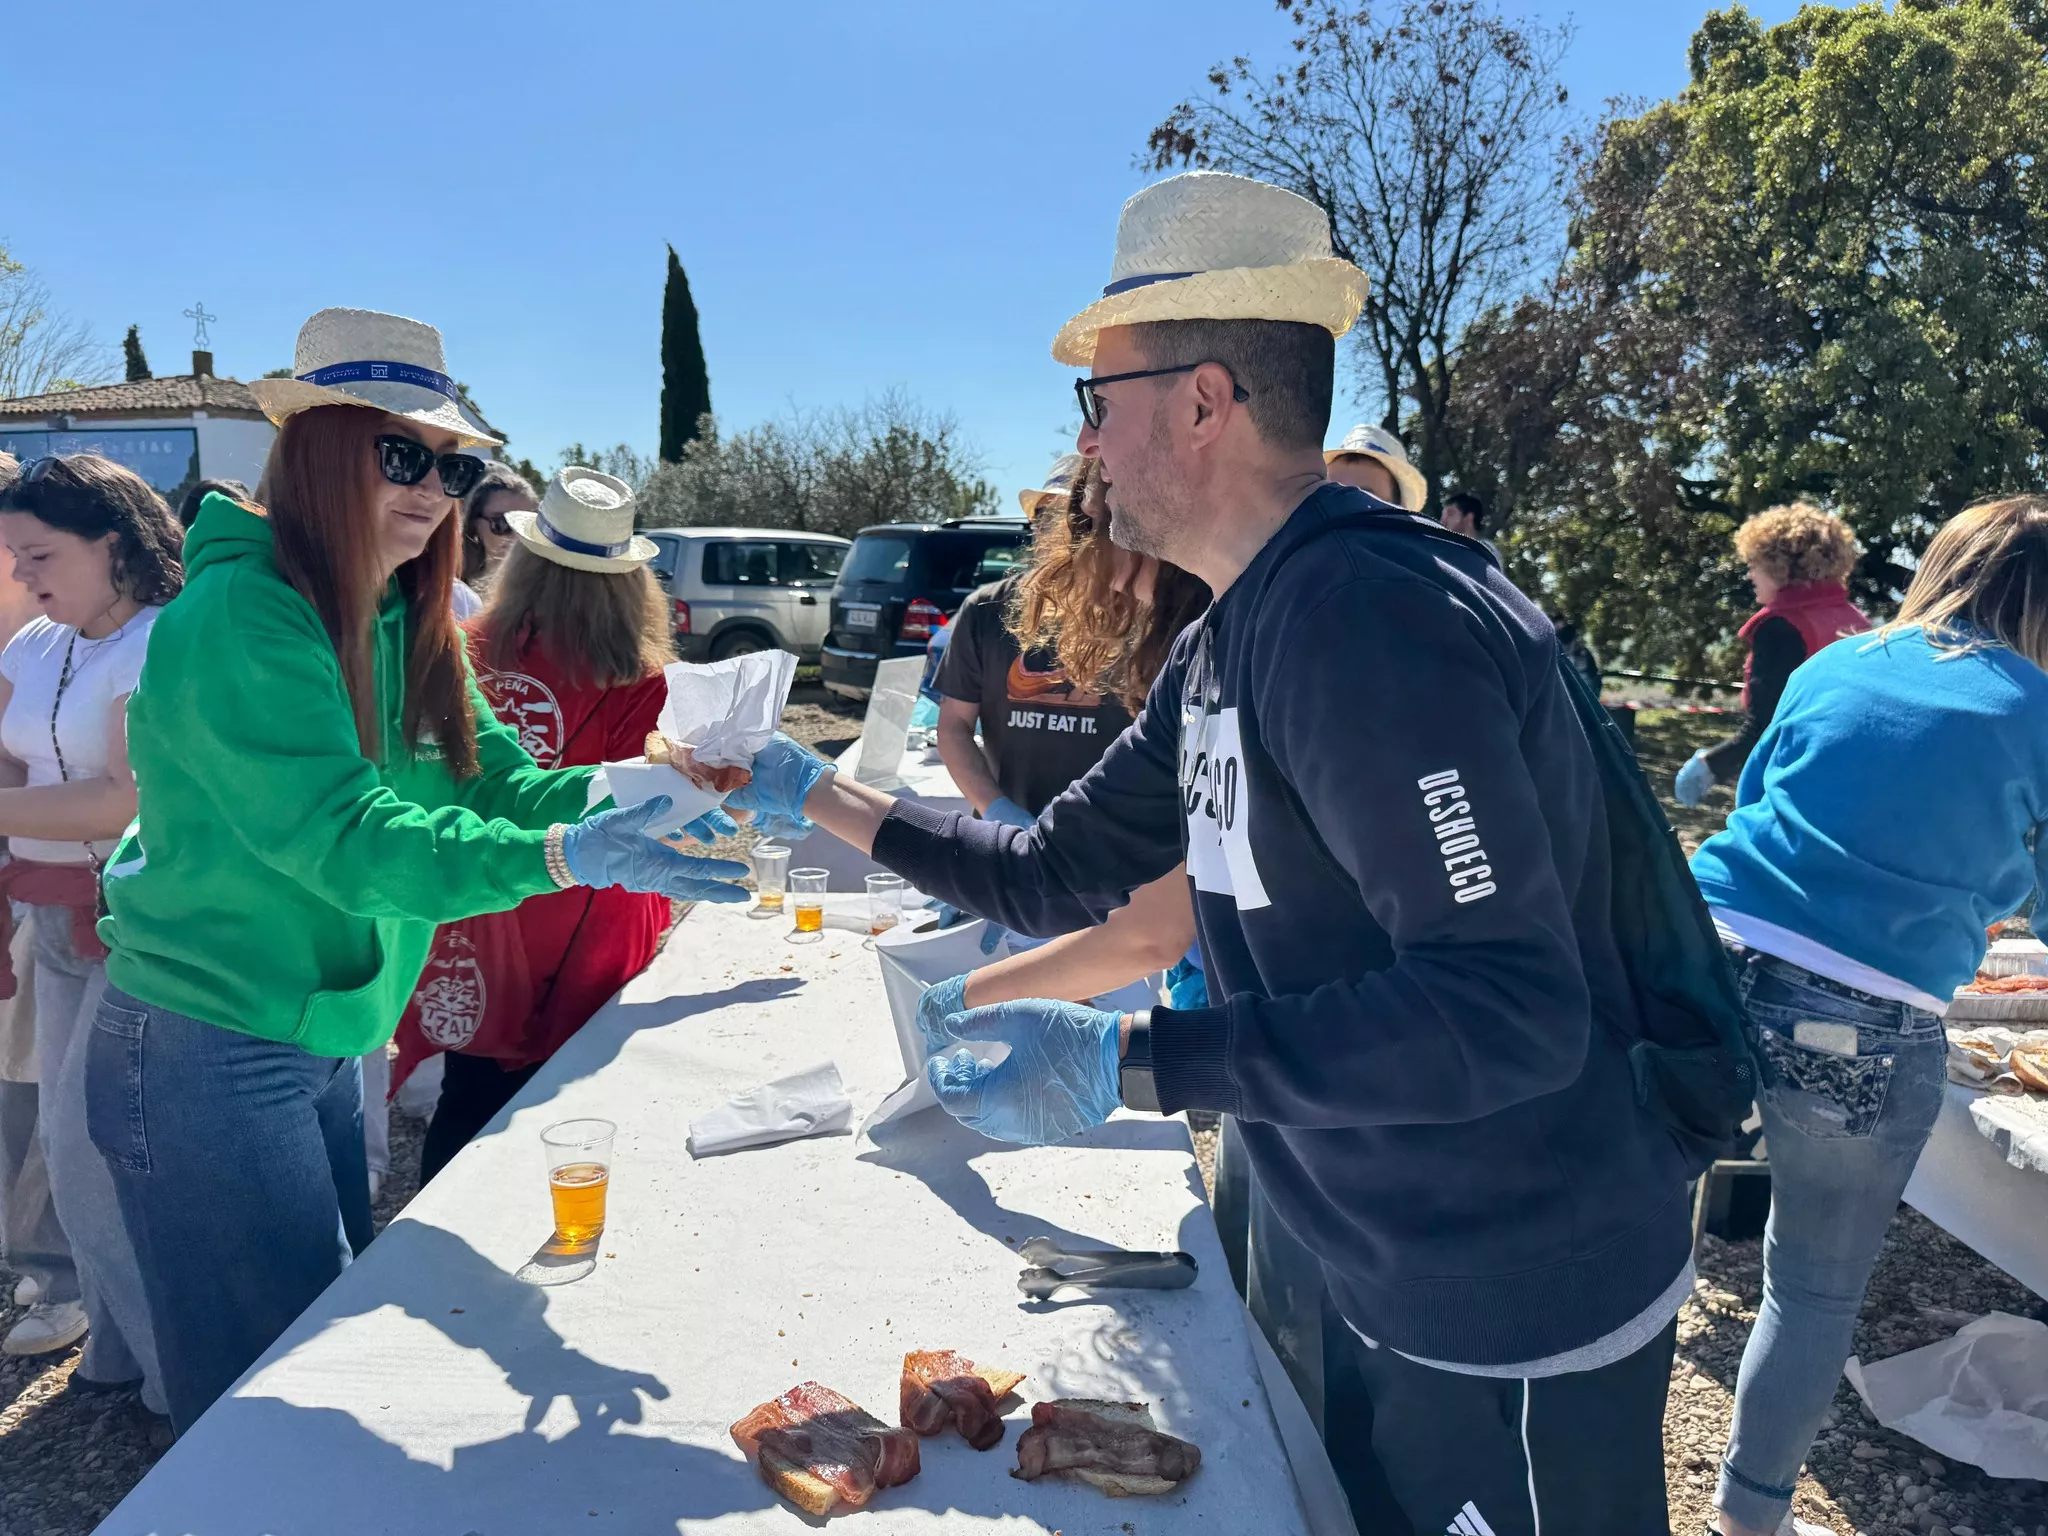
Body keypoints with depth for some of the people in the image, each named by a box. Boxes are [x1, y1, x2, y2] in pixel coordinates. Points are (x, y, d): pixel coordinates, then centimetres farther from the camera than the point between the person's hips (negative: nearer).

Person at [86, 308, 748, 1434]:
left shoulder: (403, 621, 4)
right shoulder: (240, 617, -21)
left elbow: (496, 776, -2)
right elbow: (344, 835, -31)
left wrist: (653, 804, -20)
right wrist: (561, 859, -41)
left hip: (322, 1043, 8)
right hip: (205, 1059, -8)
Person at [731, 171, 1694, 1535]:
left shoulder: (1369, 616, -27)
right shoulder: (1230, 648, 5)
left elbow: (1509, 1012, -31)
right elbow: (1058, 875, 11)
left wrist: (1128, 1062, -31)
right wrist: (820, 798, 9)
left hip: (1524, 1317, -9)